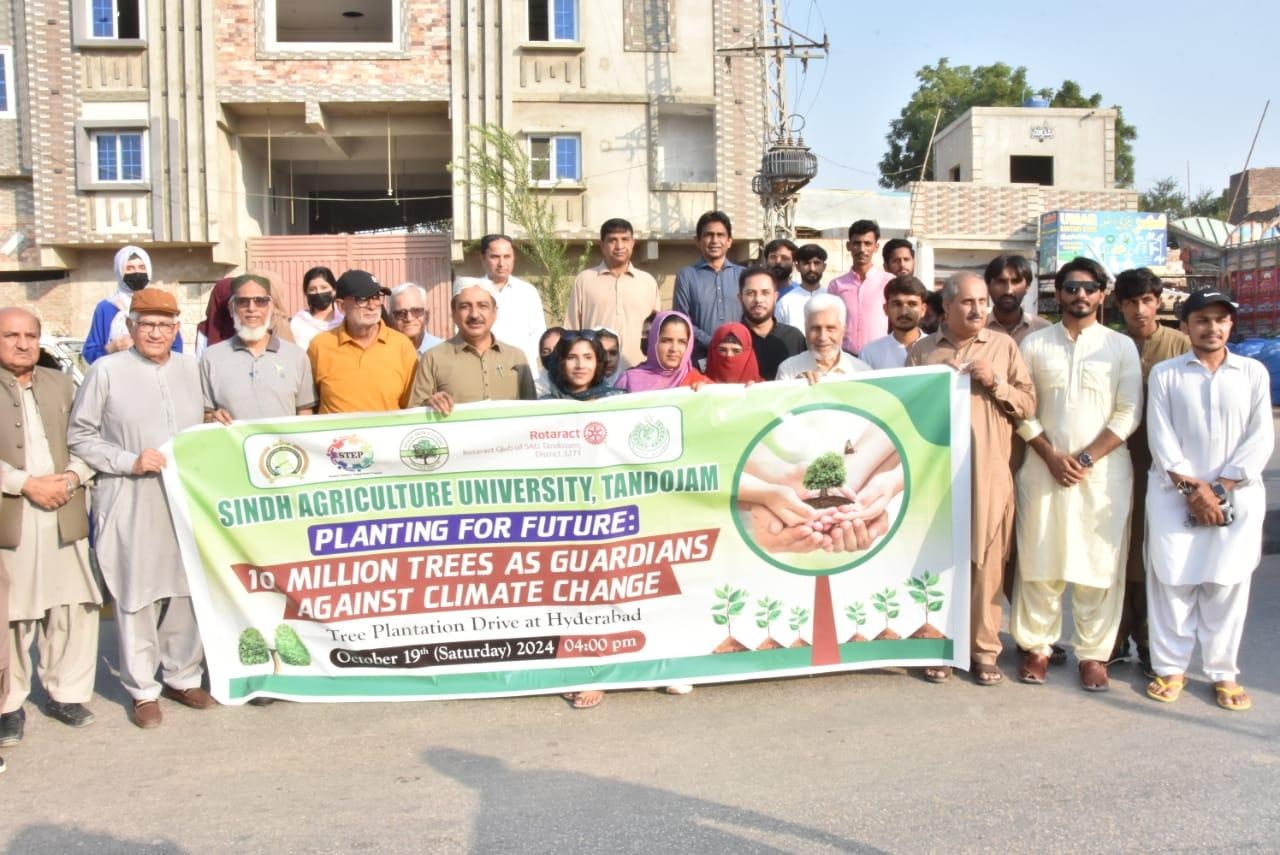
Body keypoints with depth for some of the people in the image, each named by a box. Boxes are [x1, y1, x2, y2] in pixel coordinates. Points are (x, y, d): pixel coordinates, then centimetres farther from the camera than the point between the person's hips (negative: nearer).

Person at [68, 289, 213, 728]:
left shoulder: (190, 367, 11)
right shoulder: (106, 370, -3)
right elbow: (79, 436, -2)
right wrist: (129, 461, -12)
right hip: (131, 503, -4)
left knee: (186, 589, 10)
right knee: (136, 596, 3)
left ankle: (183, 676, 26)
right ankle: (143, 689, 18)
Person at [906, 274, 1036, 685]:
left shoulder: (1004, 346, 9)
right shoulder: (922, 350, 10)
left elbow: (1028, 405, 5)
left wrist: (996, 383, -8)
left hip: (989, 474, 0)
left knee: (986, 561, 2)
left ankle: (985, 649, 14)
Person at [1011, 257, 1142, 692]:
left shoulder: (1121, 346, 6)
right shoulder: (1034, 344, 7)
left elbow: (1128, 414, -1)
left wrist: (1085, 459, -10)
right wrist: (1053, 457, -8)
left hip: (1105, 472, 0)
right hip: (1044, 468, 1)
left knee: (1100, 565, 2)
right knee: (1039, 561, 3)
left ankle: (1094, 653, 14)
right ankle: (1036, 645, 16)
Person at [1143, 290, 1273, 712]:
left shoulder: (1254, 372, 7)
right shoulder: (1165, 373, 5)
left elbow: (1261, 438, 0)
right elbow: (1160, 436, -2)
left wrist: (1219, 487, -9)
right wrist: (1191, 486, -11)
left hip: (1237, 497, 1)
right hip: (1174, 494, 0)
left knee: (1227, 585, 3)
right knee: (1172, 581, 2)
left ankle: (1223, 673, 15)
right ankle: (1170, 668, 12)